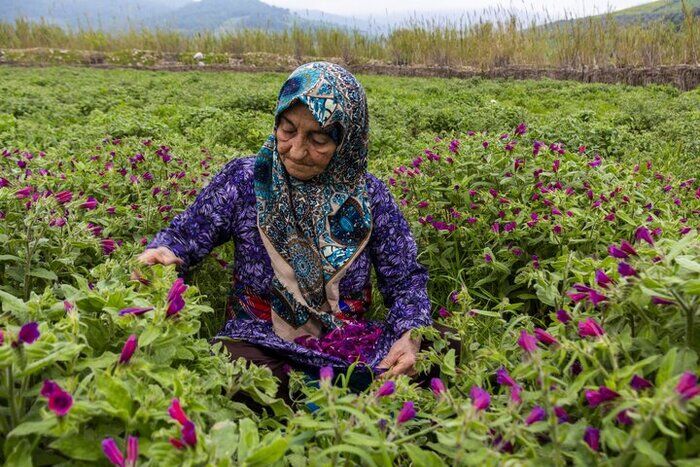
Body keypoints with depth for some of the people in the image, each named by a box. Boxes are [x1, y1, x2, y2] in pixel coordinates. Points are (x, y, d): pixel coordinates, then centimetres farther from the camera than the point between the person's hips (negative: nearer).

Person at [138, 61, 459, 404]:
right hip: (259, 343, -1)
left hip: (348, 347, 2)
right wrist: (162, 252, -22)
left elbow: (406, 281, 3)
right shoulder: (244, 179, -2)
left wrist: (409, 335, -17)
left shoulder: (369, 196, 1)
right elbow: (187, 233, 3)